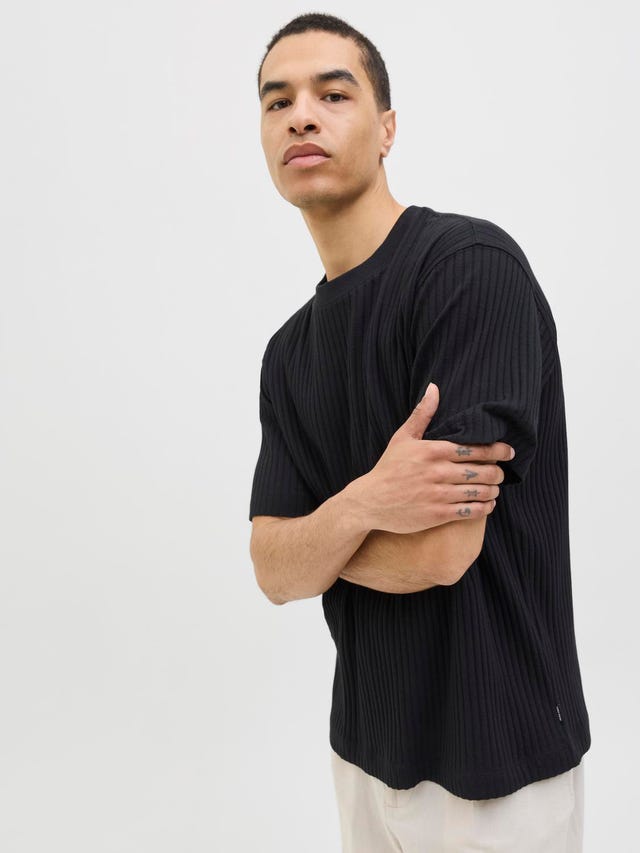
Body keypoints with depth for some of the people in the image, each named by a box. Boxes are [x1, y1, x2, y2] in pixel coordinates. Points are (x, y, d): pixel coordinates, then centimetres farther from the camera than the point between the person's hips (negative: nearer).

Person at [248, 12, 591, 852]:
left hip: (496, 760, -6)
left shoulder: (472, 264, -19)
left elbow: (440, 553, -24)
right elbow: (275, 575, -4)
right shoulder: (288, 351, 2)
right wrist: (360, 506, -25)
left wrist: (312, 529, -6)